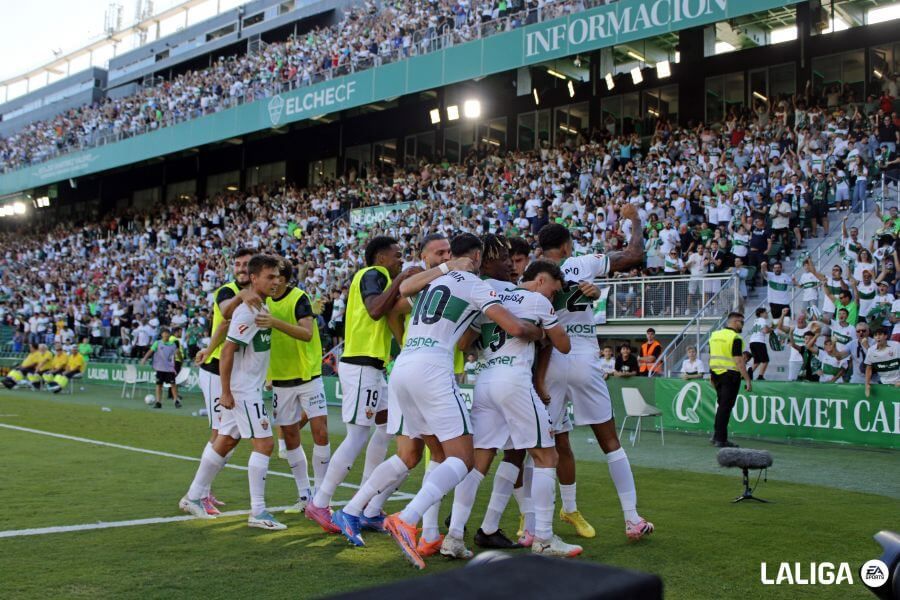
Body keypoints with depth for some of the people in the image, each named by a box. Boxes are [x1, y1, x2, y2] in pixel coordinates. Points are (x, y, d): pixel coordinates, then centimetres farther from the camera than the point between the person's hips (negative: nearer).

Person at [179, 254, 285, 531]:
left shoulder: (262, 308, 10)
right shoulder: (247, 311, -19)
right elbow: (227, 351, -21)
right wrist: (225, 392, -20)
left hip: (251, 388, 9)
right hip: (242, 389, -9)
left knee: (225, 442, 16)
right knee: (264, 444, -9)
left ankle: (193, 497, 27)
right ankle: (257, 512, -4)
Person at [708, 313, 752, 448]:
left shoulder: (715, 335, 10)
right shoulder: (735, 338, -13)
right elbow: (738, 361, -19)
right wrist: (747, 379, -17)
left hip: (716, 374, 7)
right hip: (730, 375, -7)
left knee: (721, 405, 18)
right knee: (726, 407, -3)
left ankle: (717, 436, 21)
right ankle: (721, 439, 0)